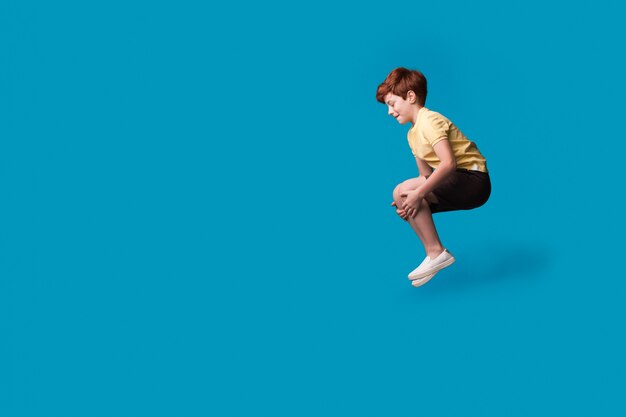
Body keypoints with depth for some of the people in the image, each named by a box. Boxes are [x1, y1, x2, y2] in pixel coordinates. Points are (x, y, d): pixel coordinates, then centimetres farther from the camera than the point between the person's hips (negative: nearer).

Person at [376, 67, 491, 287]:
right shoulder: (412, 133, 16)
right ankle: (434, 253, 8)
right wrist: (413, 199, -4)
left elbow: (449, 163, -27)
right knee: (404, 205, 5)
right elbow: (426, 176, 14)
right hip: (459, 184, 10)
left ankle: (436, 252, -13)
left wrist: (417, 193, -26)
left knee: (402, 192, -20)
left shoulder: (429, 120, -14)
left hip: (473, 180, -10)